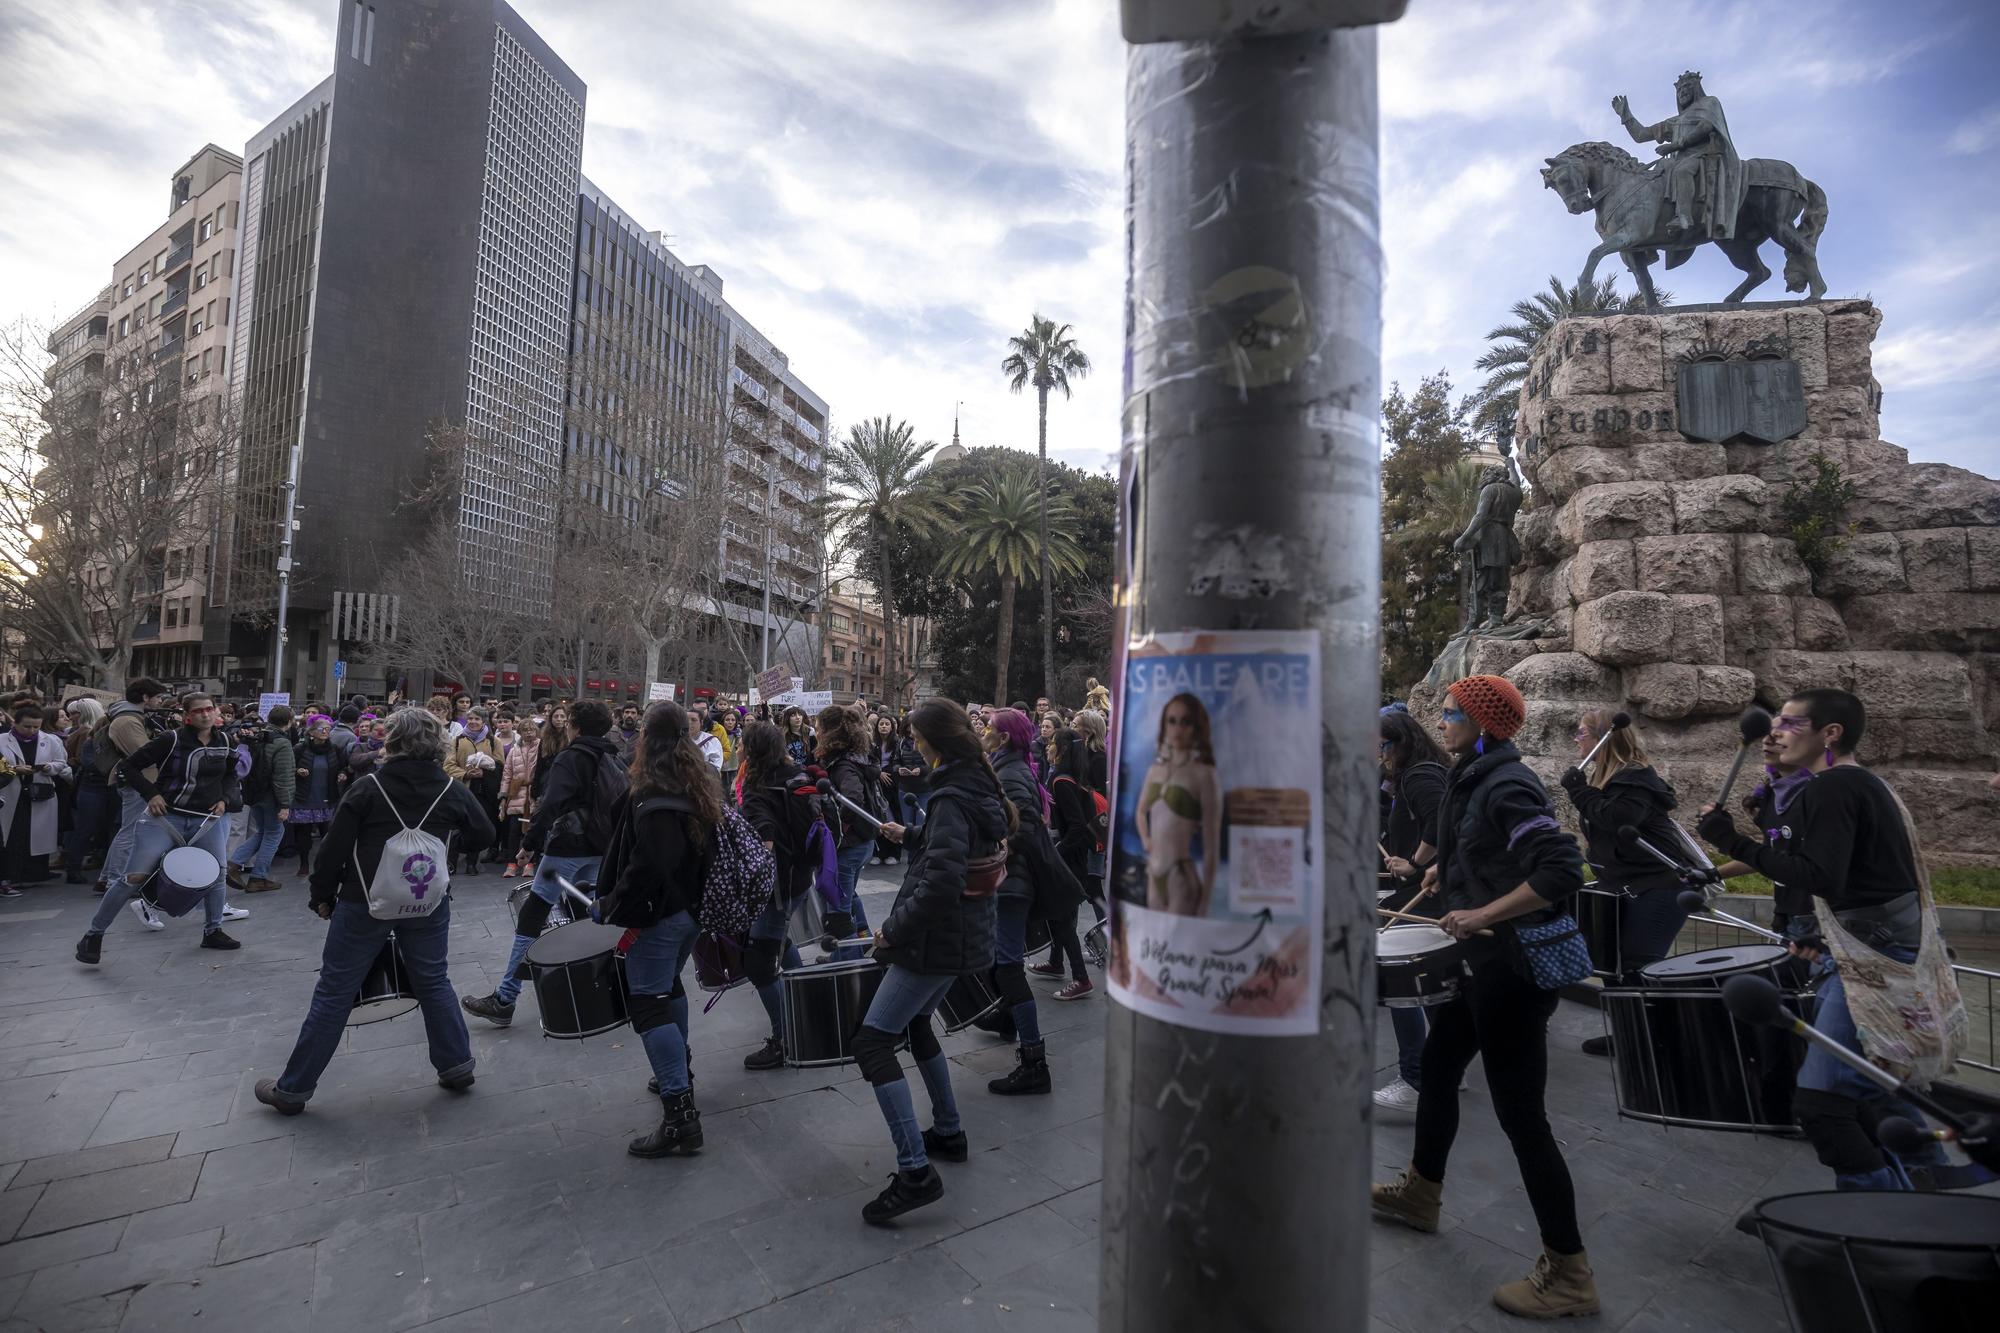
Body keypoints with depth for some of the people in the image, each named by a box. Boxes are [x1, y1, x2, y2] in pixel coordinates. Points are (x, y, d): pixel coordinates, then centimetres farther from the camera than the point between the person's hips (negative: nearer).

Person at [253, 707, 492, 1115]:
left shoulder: (368, 788, -8)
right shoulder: (452, 791, -3)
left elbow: (334, 847, -6)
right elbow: (486, 834, 9)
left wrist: (321, 895, 7)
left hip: (365, 902, -2)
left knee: (334, 992, 8)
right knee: (433, 982, 15)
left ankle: (293, 1088, 19)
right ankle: (456, 1066, 19)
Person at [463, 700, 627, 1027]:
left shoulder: (571, 758, -8)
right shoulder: (615, 762, 14)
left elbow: (551, 804, -19)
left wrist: (530, 841, -14)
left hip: (567, 848, -8)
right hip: (600, 850, 8)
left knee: (530, 918, -4)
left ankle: (504, 1000, -3)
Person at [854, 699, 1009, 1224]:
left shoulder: (952, 797, -22)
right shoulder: (978, 787, 8)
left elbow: (940, 881, -31)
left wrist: (894, 930, -21)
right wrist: (910, 836, 28)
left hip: (938, 937, -10)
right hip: (963, 934, 10)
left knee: (873, 1041, -8)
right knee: (915, 1021, 27)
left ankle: (915, 1171, -9)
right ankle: (948, 1132, 36)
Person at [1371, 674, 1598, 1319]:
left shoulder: (1507, 787, -21)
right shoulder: (1475, 779, 7)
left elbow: (1562, 870, -30)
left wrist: (1482, 914, -28)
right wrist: (1450, 868, 15)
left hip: (1513, 967, -10)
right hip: (1484, 961, 10)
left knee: (1519, 1112, -1)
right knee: (1438, 1063, 20)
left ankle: (1568, 1274, 15)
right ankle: (1420, 1192, 40)